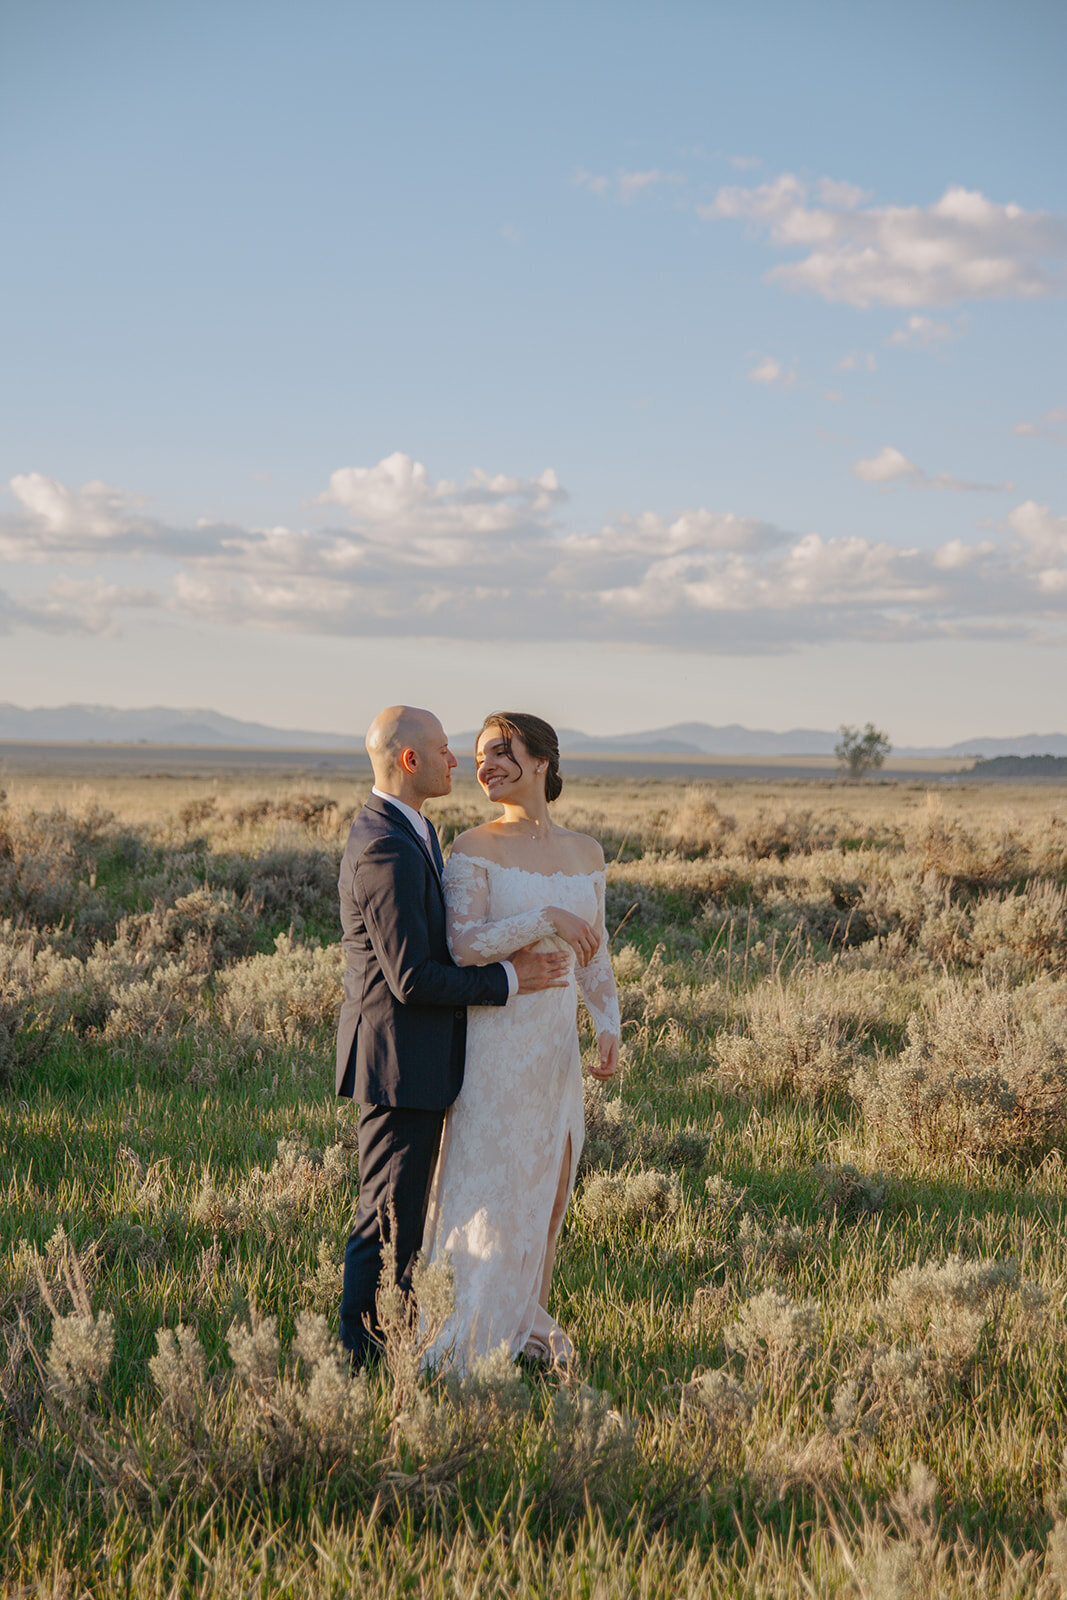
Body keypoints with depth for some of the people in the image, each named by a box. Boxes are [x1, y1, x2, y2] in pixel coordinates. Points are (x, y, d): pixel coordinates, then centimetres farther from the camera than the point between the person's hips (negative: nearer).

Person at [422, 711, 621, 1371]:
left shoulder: (584, 852, 8)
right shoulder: (475, 848, -9)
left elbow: (594, 952, 13)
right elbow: (465, 945, -20)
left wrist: (610, 1029, 3)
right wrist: (546, 919, -25)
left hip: (556, 1038, 6)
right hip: (494, 1035, -5)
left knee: (549, 1182, 12)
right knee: (489, 1185, -1)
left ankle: (529, 1322, 27)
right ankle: (466, 1337, 10)